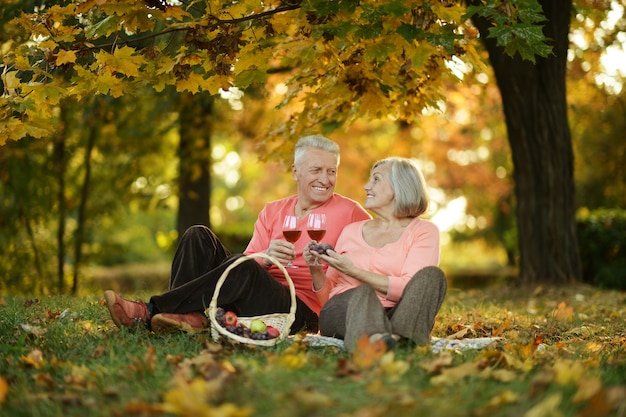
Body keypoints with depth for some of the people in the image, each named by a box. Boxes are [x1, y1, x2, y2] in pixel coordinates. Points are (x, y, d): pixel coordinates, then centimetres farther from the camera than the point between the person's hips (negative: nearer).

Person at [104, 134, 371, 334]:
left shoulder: (349, 213, 4)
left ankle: (150, 311, -29)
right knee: (199, 236, -8)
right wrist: (265, 257, -16)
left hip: (301, 312, -5)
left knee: (243, 267, -34)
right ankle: (186, 316, -27)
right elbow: (249, 258, 8)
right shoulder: (272, 211, 16)